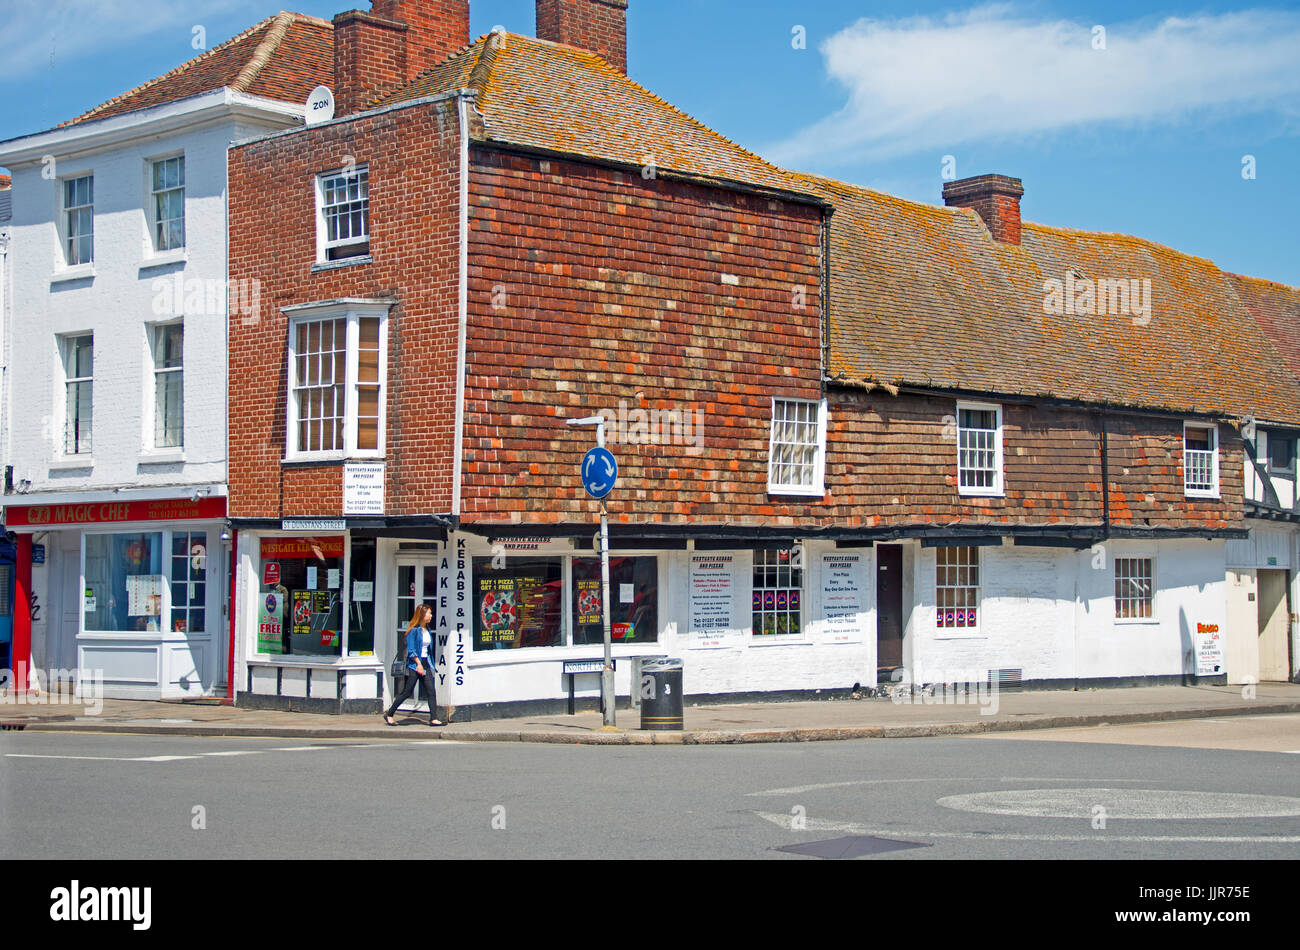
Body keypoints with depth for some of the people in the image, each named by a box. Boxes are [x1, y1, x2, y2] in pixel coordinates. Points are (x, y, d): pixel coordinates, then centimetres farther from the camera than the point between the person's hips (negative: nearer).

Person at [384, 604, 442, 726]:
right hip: (414, 665, -7)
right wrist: (419, 664, -19)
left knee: (431, 692, -4)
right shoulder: (414, 630, -10)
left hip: (425, 664, 7)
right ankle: (389, 715, 11)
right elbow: (411, 650, -13)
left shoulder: (427, 630, 13)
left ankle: (433, 719, -6)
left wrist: (430, 666, 15)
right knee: (407, 692, -2)